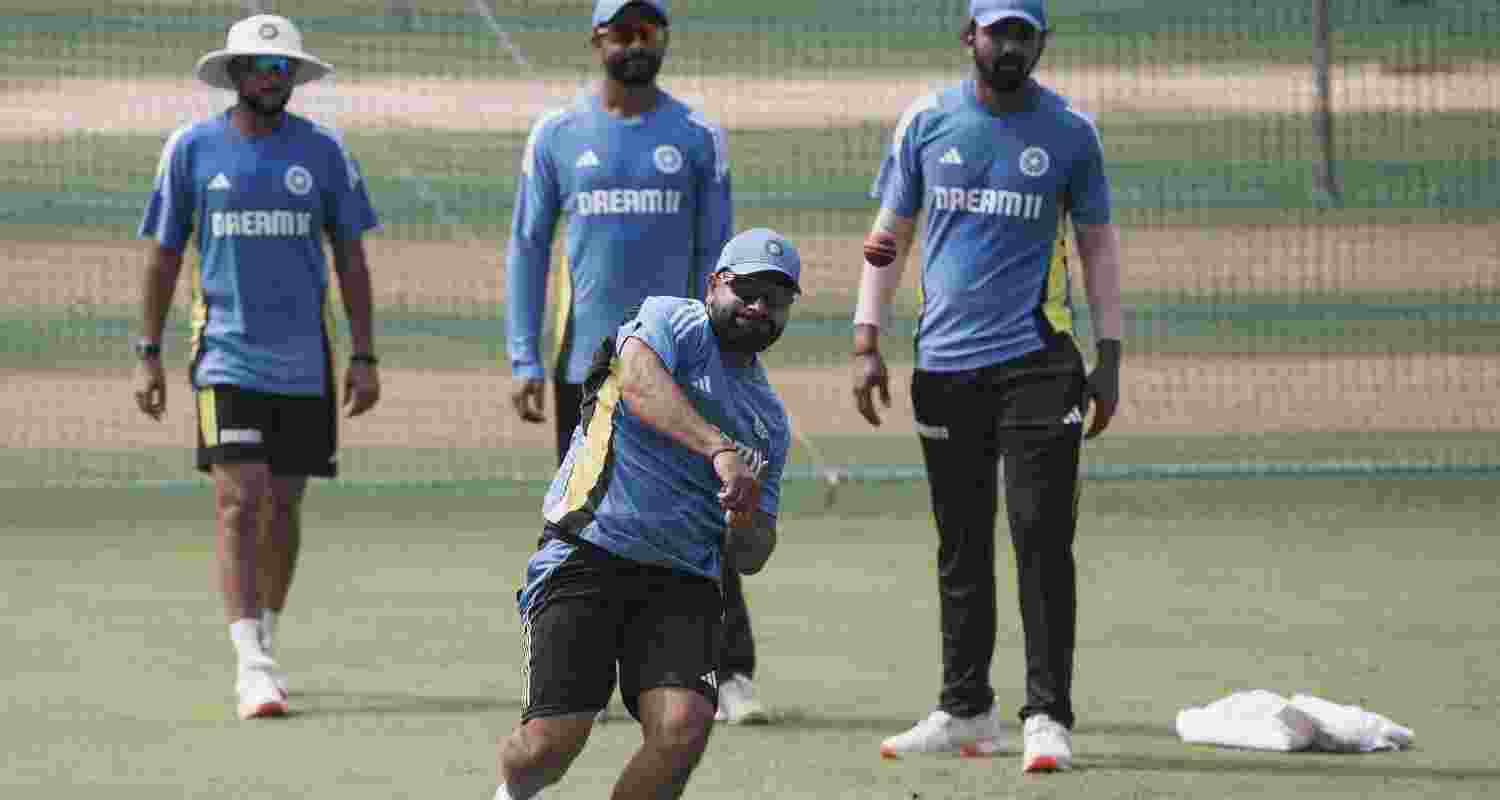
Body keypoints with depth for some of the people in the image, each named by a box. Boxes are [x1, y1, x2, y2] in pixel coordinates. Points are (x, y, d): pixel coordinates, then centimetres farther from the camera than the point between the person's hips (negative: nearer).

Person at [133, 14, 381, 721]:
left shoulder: (321, 151, 4)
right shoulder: (192, 149, 1)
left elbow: (350, 258, 8)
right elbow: (163, 256, 8)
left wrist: (364, 356, 3)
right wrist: (148, 354, 5)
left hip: (303, 359, 2)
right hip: (226, 353, -2)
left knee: (283, 505, 9)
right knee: (239, 502, -14)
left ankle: (266, 639, 26)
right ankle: (251, 663, -18)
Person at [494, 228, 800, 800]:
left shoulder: (770, 420, 21)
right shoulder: (672, 321, 4)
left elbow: (750, 558, 19)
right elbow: (639, 381, -21)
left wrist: (747, 517, -6)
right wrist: (720, 450, -34)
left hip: (682, 581, 5)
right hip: (587, 556, -5)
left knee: (683, 728, -21)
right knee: (555, 738, -14)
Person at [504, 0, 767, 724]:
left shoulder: (697, 138, 4)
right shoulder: (557, 136, 5)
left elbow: (714, 254, 5)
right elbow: (527, 249, 6)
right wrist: (524, 362, -2)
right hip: (585, 362, 1)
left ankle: (732, 673, -7)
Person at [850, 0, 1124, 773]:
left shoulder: (1069, 131, 3)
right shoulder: (926, 122, 6)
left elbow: (1097, 244, 8)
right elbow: (888, 236, 10)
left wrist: (1108, 357, 1)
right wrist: (867, 343, 1)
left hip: (1037, 361, -2)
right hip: (944, 362, 2)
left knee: (1042, 537, -9)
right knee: (960, 547, 8)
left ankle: (1047, 716, -8)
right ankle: (965, 711, 17)